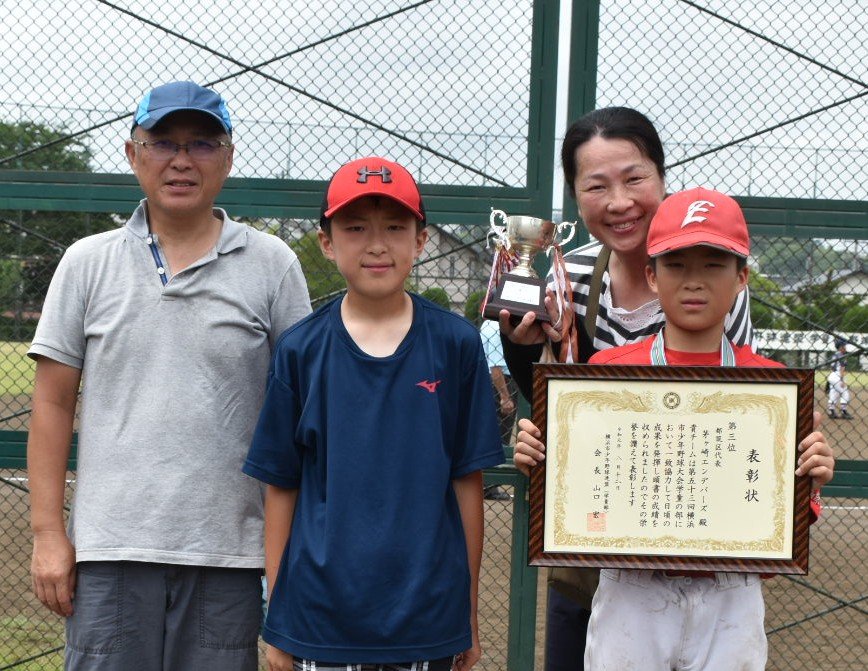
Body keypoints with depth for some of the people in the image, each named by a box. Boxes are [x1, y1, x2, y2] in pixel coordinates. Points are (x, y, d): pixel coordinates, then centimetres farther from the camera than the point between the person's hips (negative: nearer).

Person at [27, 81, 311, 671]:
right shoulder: (88, 262, 8)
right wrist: (47, 532, 2)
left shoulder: (272, 264, 5)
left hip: (230, 550, 0)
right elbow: (54, 403, 8)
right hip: (110, 546, 1)